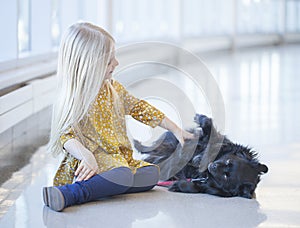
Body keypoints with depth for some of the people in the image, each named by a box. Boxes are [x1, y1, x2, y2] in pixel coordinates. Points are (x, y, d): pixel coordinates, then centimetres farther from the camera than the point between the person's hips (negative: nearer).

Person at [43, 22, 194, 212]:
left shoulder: (114, 88, 13)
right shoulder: (72, 100, -8)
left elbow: (140, 108, 21)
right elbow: (65, 136, -14)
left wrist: (176, 130, 19)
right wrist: (85, 155, -34)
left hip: (119, 158, 8)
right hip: (93, 161, -8)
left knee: (152, 173, -14)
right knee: (123, 176, -34)